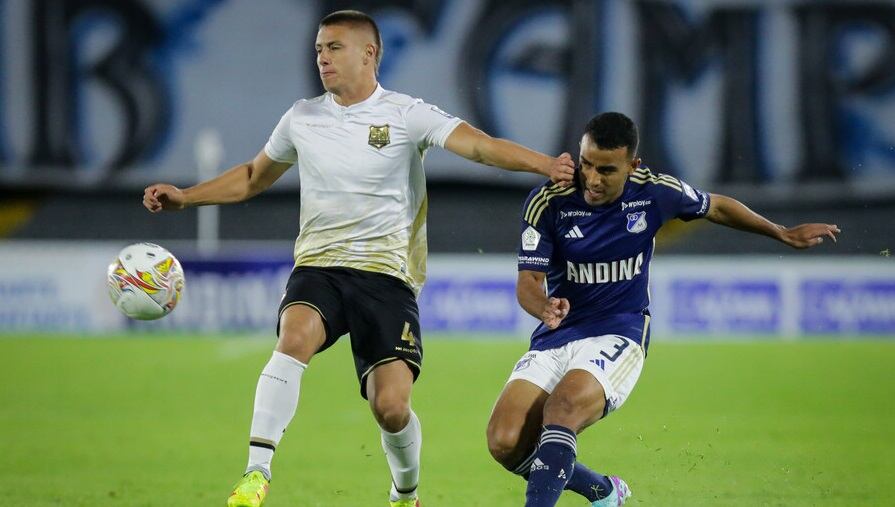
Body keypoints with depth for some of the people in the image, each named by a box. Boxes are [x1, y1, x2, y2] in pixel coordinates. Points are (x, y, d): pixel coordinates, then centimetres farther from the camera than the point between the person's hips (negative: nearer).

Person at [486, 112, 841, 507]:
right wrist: (545, 307, -35)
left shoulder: (654, 193, -5)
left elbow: (716, 207, 15)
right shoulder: (547, 202, -9)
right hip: (555, 338, 2)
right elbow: (528, 280, -11)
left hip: (617, 337, -2)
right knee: (504, 441, -15)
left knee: (563, 407, -34)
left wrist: (783, 234, 22)